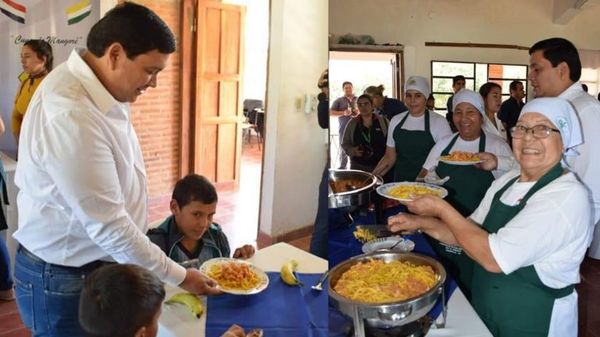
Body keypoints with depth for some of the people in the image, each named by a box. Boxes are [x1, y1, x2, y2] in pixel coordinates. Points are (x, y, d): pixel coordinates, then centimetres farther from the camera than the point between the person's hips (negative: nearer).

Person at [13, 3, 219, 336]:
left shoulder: (98, 90, -1)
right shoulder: (71, 116, -31)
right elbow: (109, 227, -27)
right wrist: (180, 276, -17)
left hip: (97, 264, 8)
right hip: (64, 280, -8)